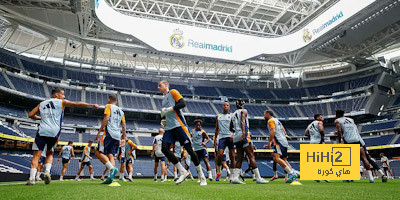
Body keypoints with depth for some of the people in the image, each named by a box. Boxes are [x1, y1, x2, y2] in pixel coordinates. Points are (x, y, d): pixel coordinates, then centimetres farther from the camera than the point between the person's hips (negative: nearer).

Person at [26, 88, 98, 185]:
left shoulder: (41, 104, 20)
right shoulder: (61, 102, 10)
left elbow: (30, 115, 20)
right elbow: (76, 104, 3)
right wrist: (92, 105, 6)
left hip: (42, 131, 1)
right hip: (54, 132, -1)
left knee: (36, 155, 1)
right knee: (49, 154, 19)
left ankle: (32, 178, -12)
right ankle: (47, 171, -3)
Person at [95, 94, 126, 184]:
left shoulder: (108, 106, 6)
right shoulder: (121, 111, 24)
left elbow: (106, 118, -10)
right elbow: (124, 126, 20)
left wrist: (99, 132, -10)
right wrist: (124, 137, 24)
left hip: (109, 133, -7)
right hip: (117, 136, 7)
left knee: (98, 152, -6)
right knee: (110, 155, 4)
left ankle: (112, 168, -24)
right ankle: (111, 177, -10)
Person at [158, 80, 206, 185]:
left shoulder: (173, 92, 3)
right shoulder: (164, 99, 26)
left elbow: (182, 104, -12)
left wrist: (168, 109, -14)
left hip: (179, 125, -8)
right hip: (169, 128, 8)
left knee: (189, 149, -8)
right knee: (164, 149, -11)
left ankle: (201, 176, 4)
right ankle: (183, 172, -2)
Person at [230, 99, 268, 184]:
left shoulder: (234, 114, 23)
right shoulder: (243, 111, 3)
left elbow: (231, 128, 30)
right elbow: (242, 122, -16)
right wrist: (243, 132, -28)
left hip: (236, 137, 7)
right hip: (243, 136, -7)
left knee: (240, 159, 6)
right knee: (251, 156, -7)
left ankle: (235, 178, -4)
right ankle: (258, 178, -8)